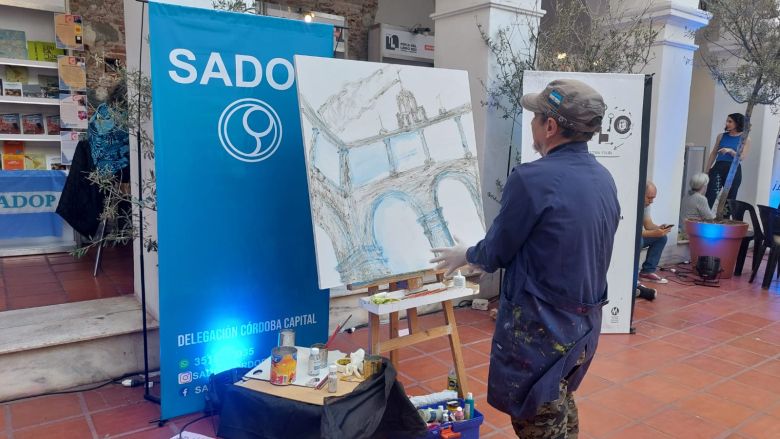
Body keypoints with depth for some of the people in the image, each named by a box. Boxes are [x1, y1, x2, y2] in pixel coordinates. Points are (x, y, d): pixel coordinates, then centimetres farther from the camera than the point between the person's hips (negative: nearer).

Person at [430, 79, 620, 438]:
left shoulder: (531, 179, -23)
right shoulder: (604, 179, 1)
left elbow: (496, 253, -12)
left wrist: (466, 256, 11)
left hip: (540, 324, -7)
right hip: (586, 319, 7)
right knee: (561, 407, 27)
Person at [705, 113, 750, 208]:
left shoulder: (745, 139, 2)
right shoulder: (721, 136, 9)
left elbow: (742, 157, -6)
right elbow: (713, 154, 11)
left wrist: (730, 151, -23)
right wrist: (707, 170, 8)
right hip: (718, 167, 1)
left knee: (730, 199, 7)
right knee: (709, 196, -11)